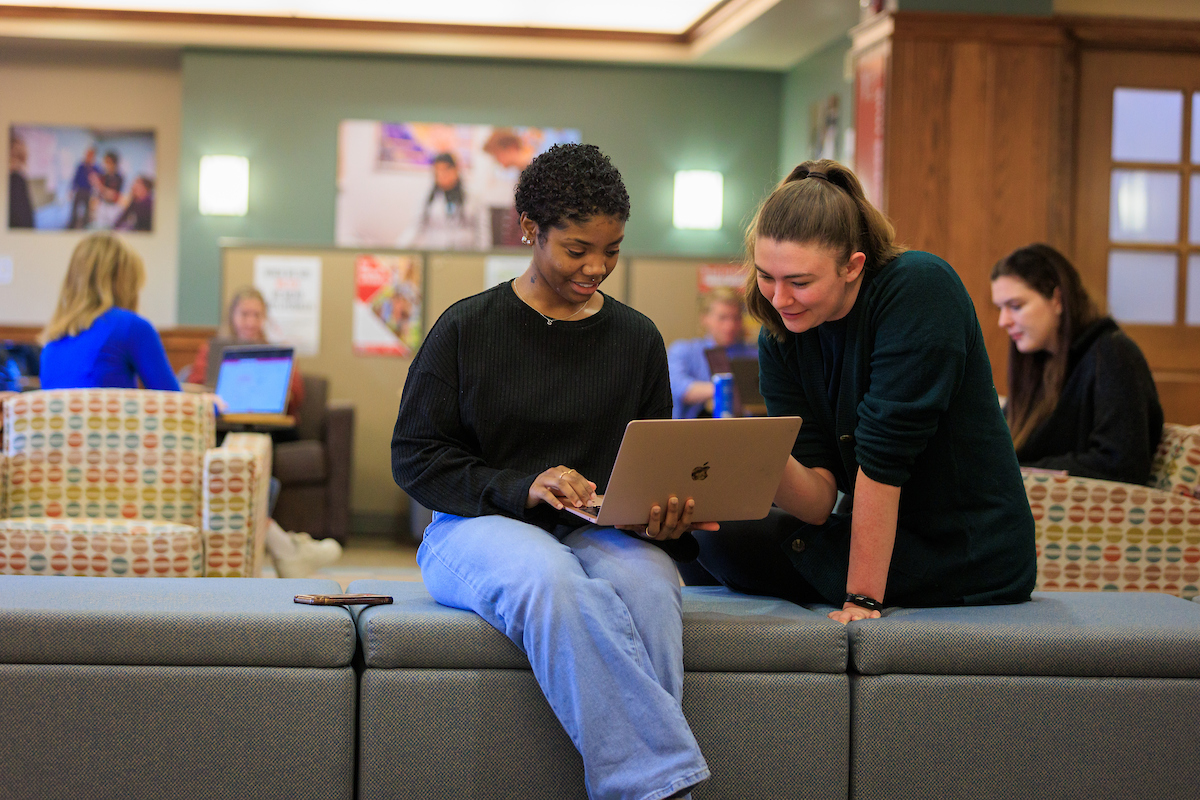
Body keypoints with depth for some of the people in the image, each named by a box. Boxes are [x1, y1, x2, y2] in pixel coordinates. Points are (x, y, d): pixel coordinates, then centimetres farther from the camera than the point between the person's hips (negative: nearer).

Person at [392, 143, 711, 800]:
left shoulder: (636, 338, 13)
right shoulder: (468, 327, 4)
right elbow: (414, 457, 2)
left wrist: (664, 518, -7)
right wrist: (519, 488, -14)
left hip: (602, 533, 3)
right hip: (480, 526, -2)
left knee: (648, 585, -36)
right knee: (551, 580, -39)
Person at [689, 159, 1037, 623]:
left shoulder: (920, 288, -21)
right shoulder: (780, 336, -2)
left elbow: (883, 453, -25)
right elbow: (820, 500, -10)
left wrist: (862, 600, -26)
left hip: (969, 563, -6)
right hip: (892, 539, 6)